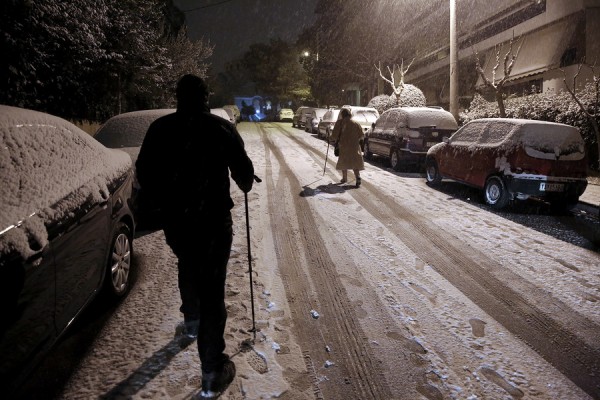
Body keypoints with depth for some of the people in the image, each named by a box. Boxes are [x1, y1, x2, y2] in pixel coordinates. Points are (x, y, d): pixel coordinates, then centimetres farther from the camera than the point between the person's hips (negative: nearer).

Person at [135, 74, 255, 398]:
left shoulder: (160, 128, 1)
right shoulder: (222, 128, -7)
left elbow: (143, 171, 6)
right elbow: (243, 170, -3)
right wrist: (246, 185, 19)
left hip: (174, 219, 4)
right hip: (213, 219, -3)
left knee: (187, 266, 31)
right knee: (212, 288, 0)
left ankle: (191, 320, 50)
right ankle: (212, 374, 2)